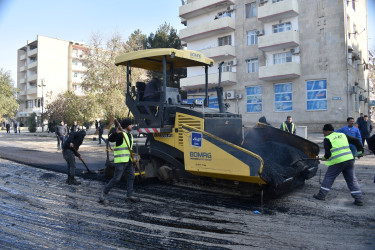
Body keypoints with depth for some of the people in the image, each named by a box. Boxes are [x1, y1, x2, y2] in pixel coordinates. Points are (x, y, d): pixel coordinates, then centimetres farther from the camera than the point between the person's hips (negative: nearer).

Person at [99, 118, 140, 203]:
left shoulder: (130, 135, 18)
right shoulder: (120, 134, -9)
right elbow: (111, 139, -26)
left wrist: (132, 157, 12)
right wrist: (116, 133, -44)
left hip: (129, 161, 9)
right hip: (120, 161, -9)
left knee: (131, 177, 9)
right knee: (116, 178, -8)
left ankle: (130, 195, 16)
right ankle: (104, 192, 7)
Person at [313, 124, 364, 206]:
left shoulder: (327, 139, -2)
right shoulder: (343, 135, 15)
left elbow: (328, 153, -7)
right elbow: (356, 141, 16)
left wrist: (324, 158, 12)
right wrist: (360, 150, 23)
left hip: (337, 162, -5)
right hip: (349, 160, 5)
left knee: (328, 178, 7)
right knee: (352, 180, 11)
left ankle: (321, 195, 10)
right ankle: (359, 199, 9)